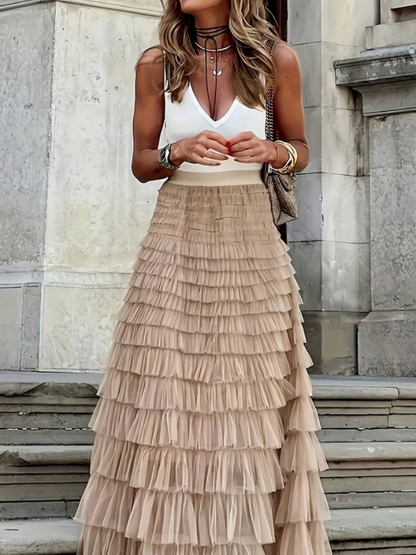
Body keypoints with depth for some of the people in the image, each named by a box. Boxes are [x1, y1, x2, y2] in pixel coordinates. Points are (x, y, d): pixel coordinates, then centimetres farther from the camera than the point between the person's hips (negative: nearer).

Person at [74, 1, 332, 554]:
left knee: (252, 399, 1)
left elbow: (300, 150, 10)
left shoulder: (276, 60, -1)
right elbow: (141, 162, 7)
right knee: (165, 401, -1)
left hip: (252, 241, 0)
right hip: (177, 238, 0)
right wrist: (179, 151, -14)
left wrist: (272, 151, -12)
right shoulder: (156, 64, 1)